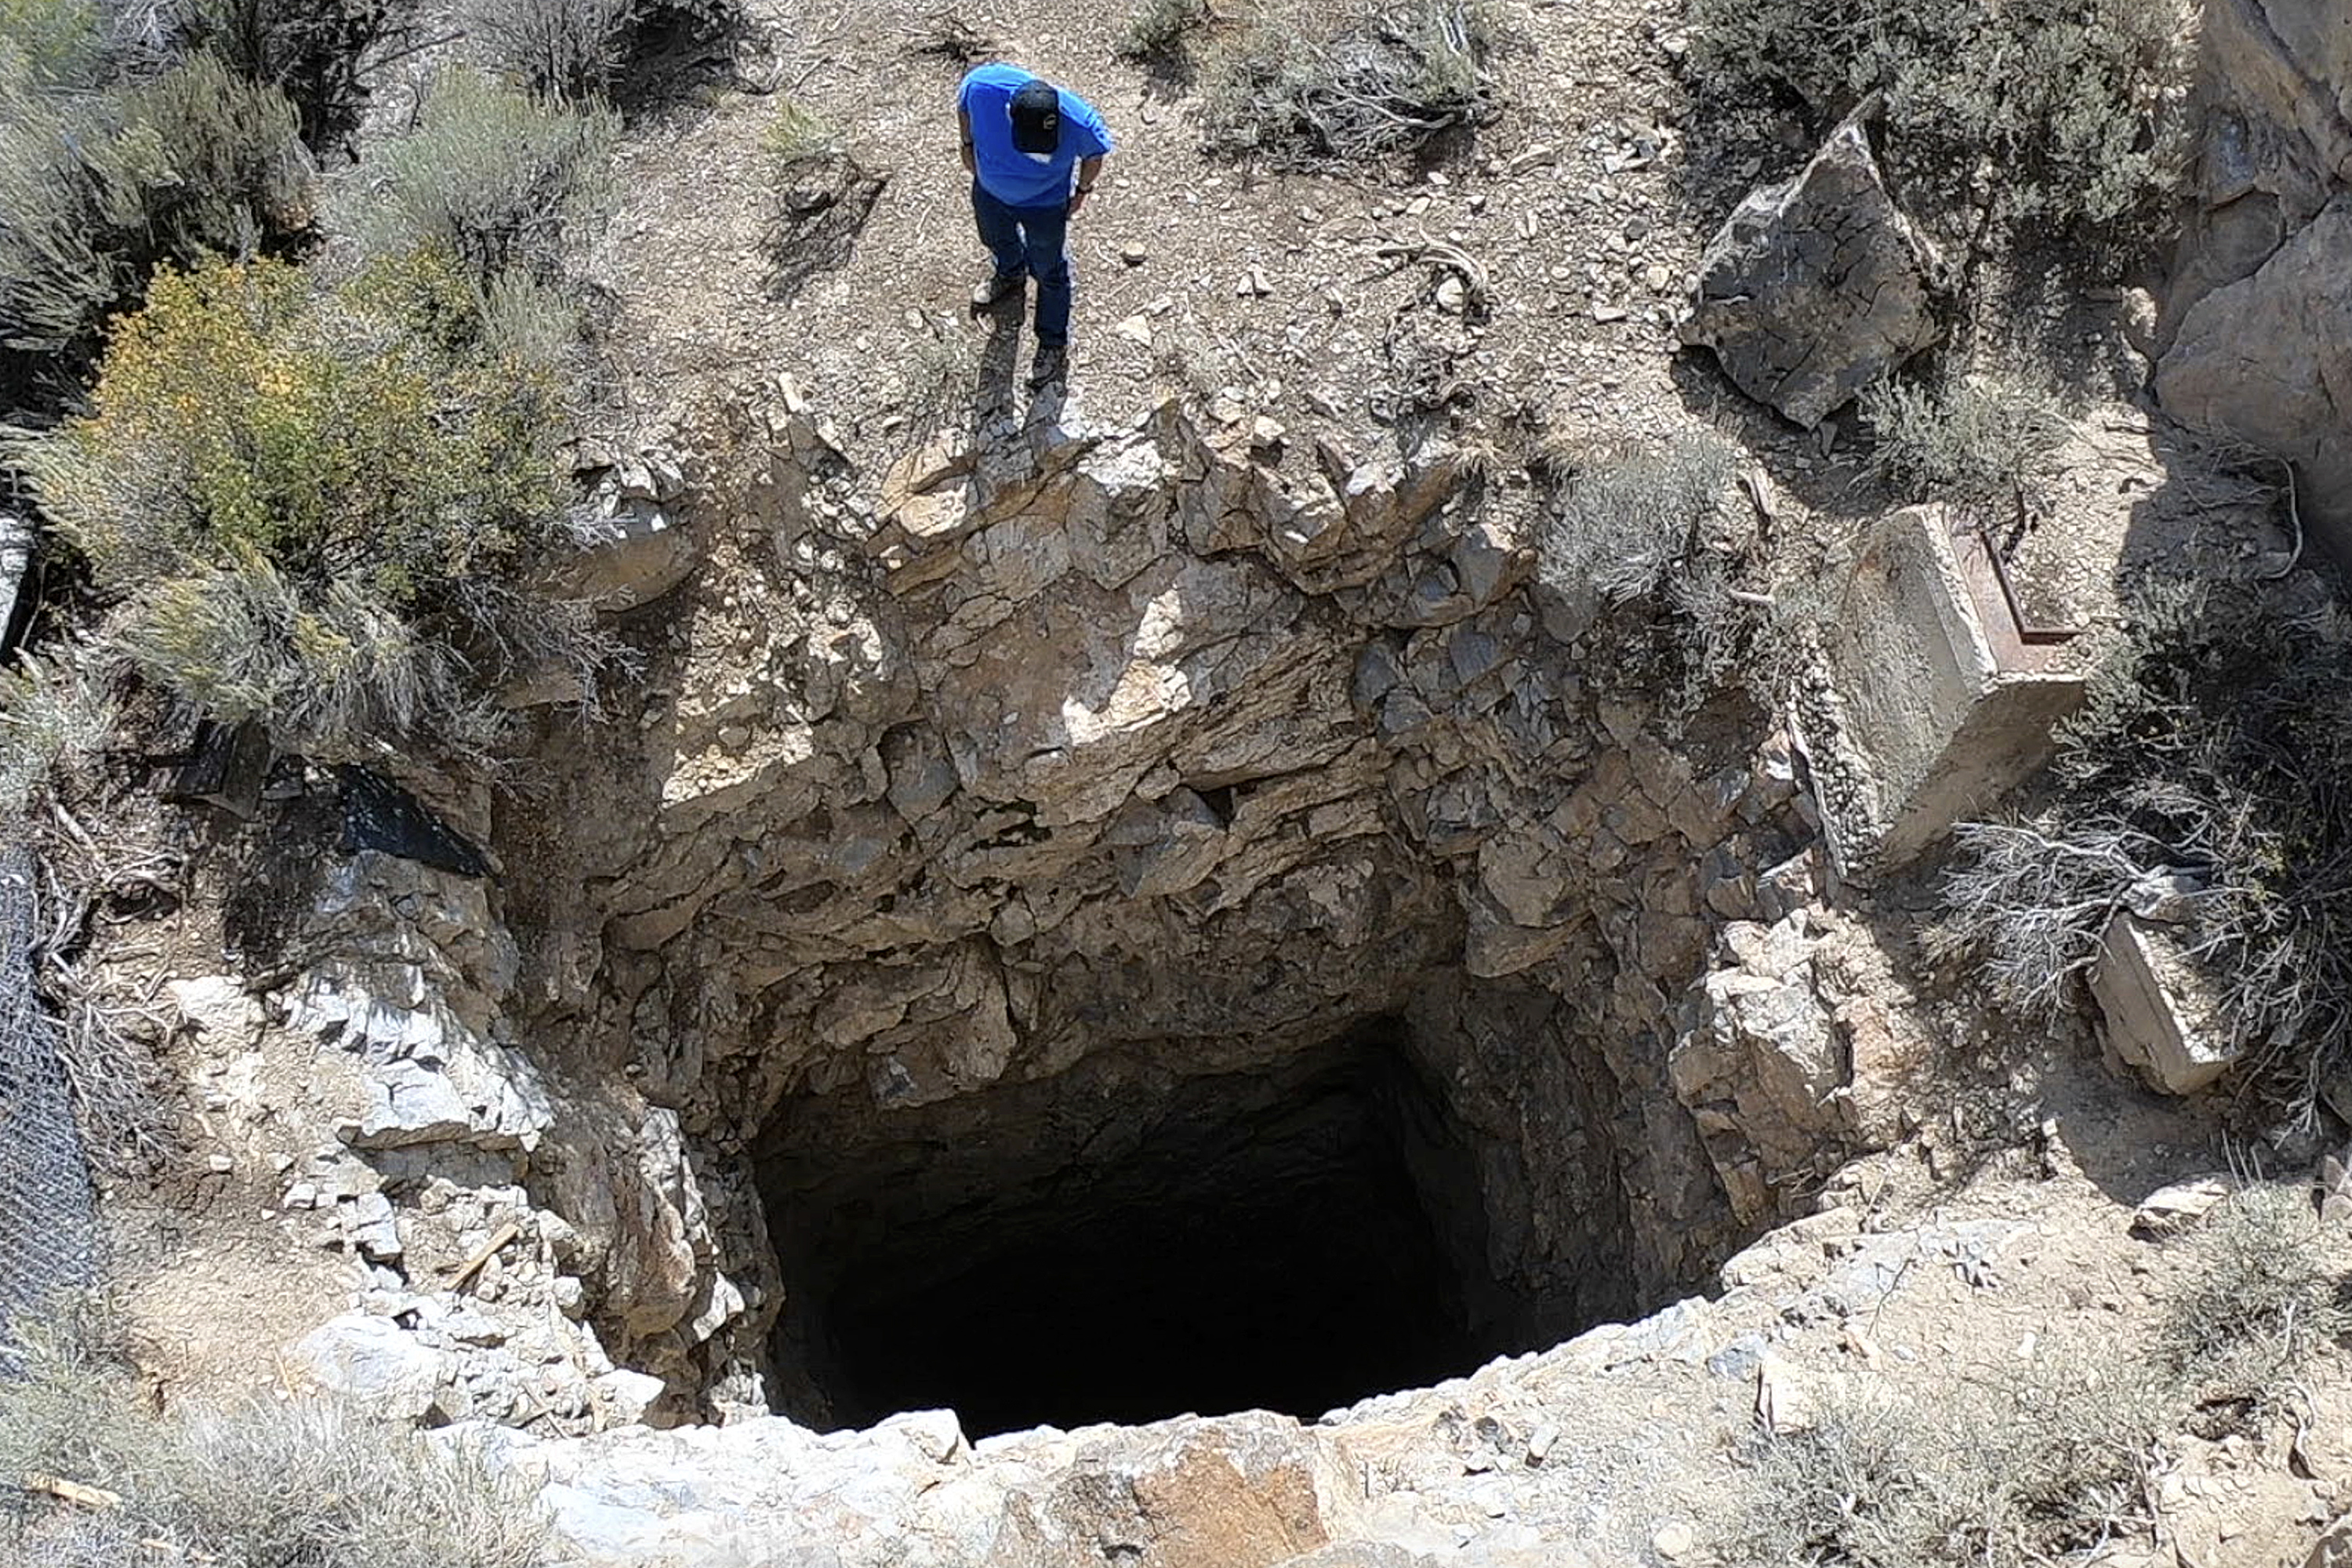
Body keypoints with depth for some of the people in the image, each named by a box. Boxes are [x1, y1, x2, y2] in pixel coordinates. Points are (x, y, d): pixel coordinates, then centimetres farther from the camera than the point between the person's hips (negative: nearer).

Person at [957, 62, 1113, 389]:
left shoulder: (1079, 122, -41)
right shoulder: (983, 85, -37)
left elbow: (1094, 153, -15)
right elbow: (964, 105, -11)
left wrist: (1082, 190, 0)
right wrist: (968, 146, 4)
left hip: (1045, 205, -3)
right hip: (990, 190, 3)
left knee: (1050, 274, 20)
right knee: (997, 239, 33)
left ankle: (1054, 344, 46)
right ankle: (1010, 276, 69)